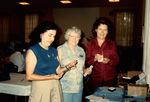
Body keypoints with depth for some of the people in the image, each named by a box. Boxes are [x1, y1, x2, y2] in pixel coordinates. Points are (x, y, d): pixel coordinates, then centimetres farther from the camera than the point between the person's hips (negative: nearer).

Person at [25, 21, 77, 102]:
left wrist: (67, 67, -9)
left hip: (56, 86, 5)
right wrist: (50, 77, -19)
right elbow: (29, 76, -13)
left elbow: (58, 70, 10)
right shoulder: (32, 51, -9)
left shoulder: (53, 50, 9)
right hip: (40, 86, -5)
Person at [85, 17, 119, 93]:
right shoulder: (90, 44, 3)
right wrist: (94, 59, -18)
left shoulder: (112, 43, 4)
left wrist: (109, 61, -17)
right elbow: (87, 61, 0)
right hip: (95, 78, 0)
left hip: (110, 78, 1)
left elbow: (116, 61, 3)